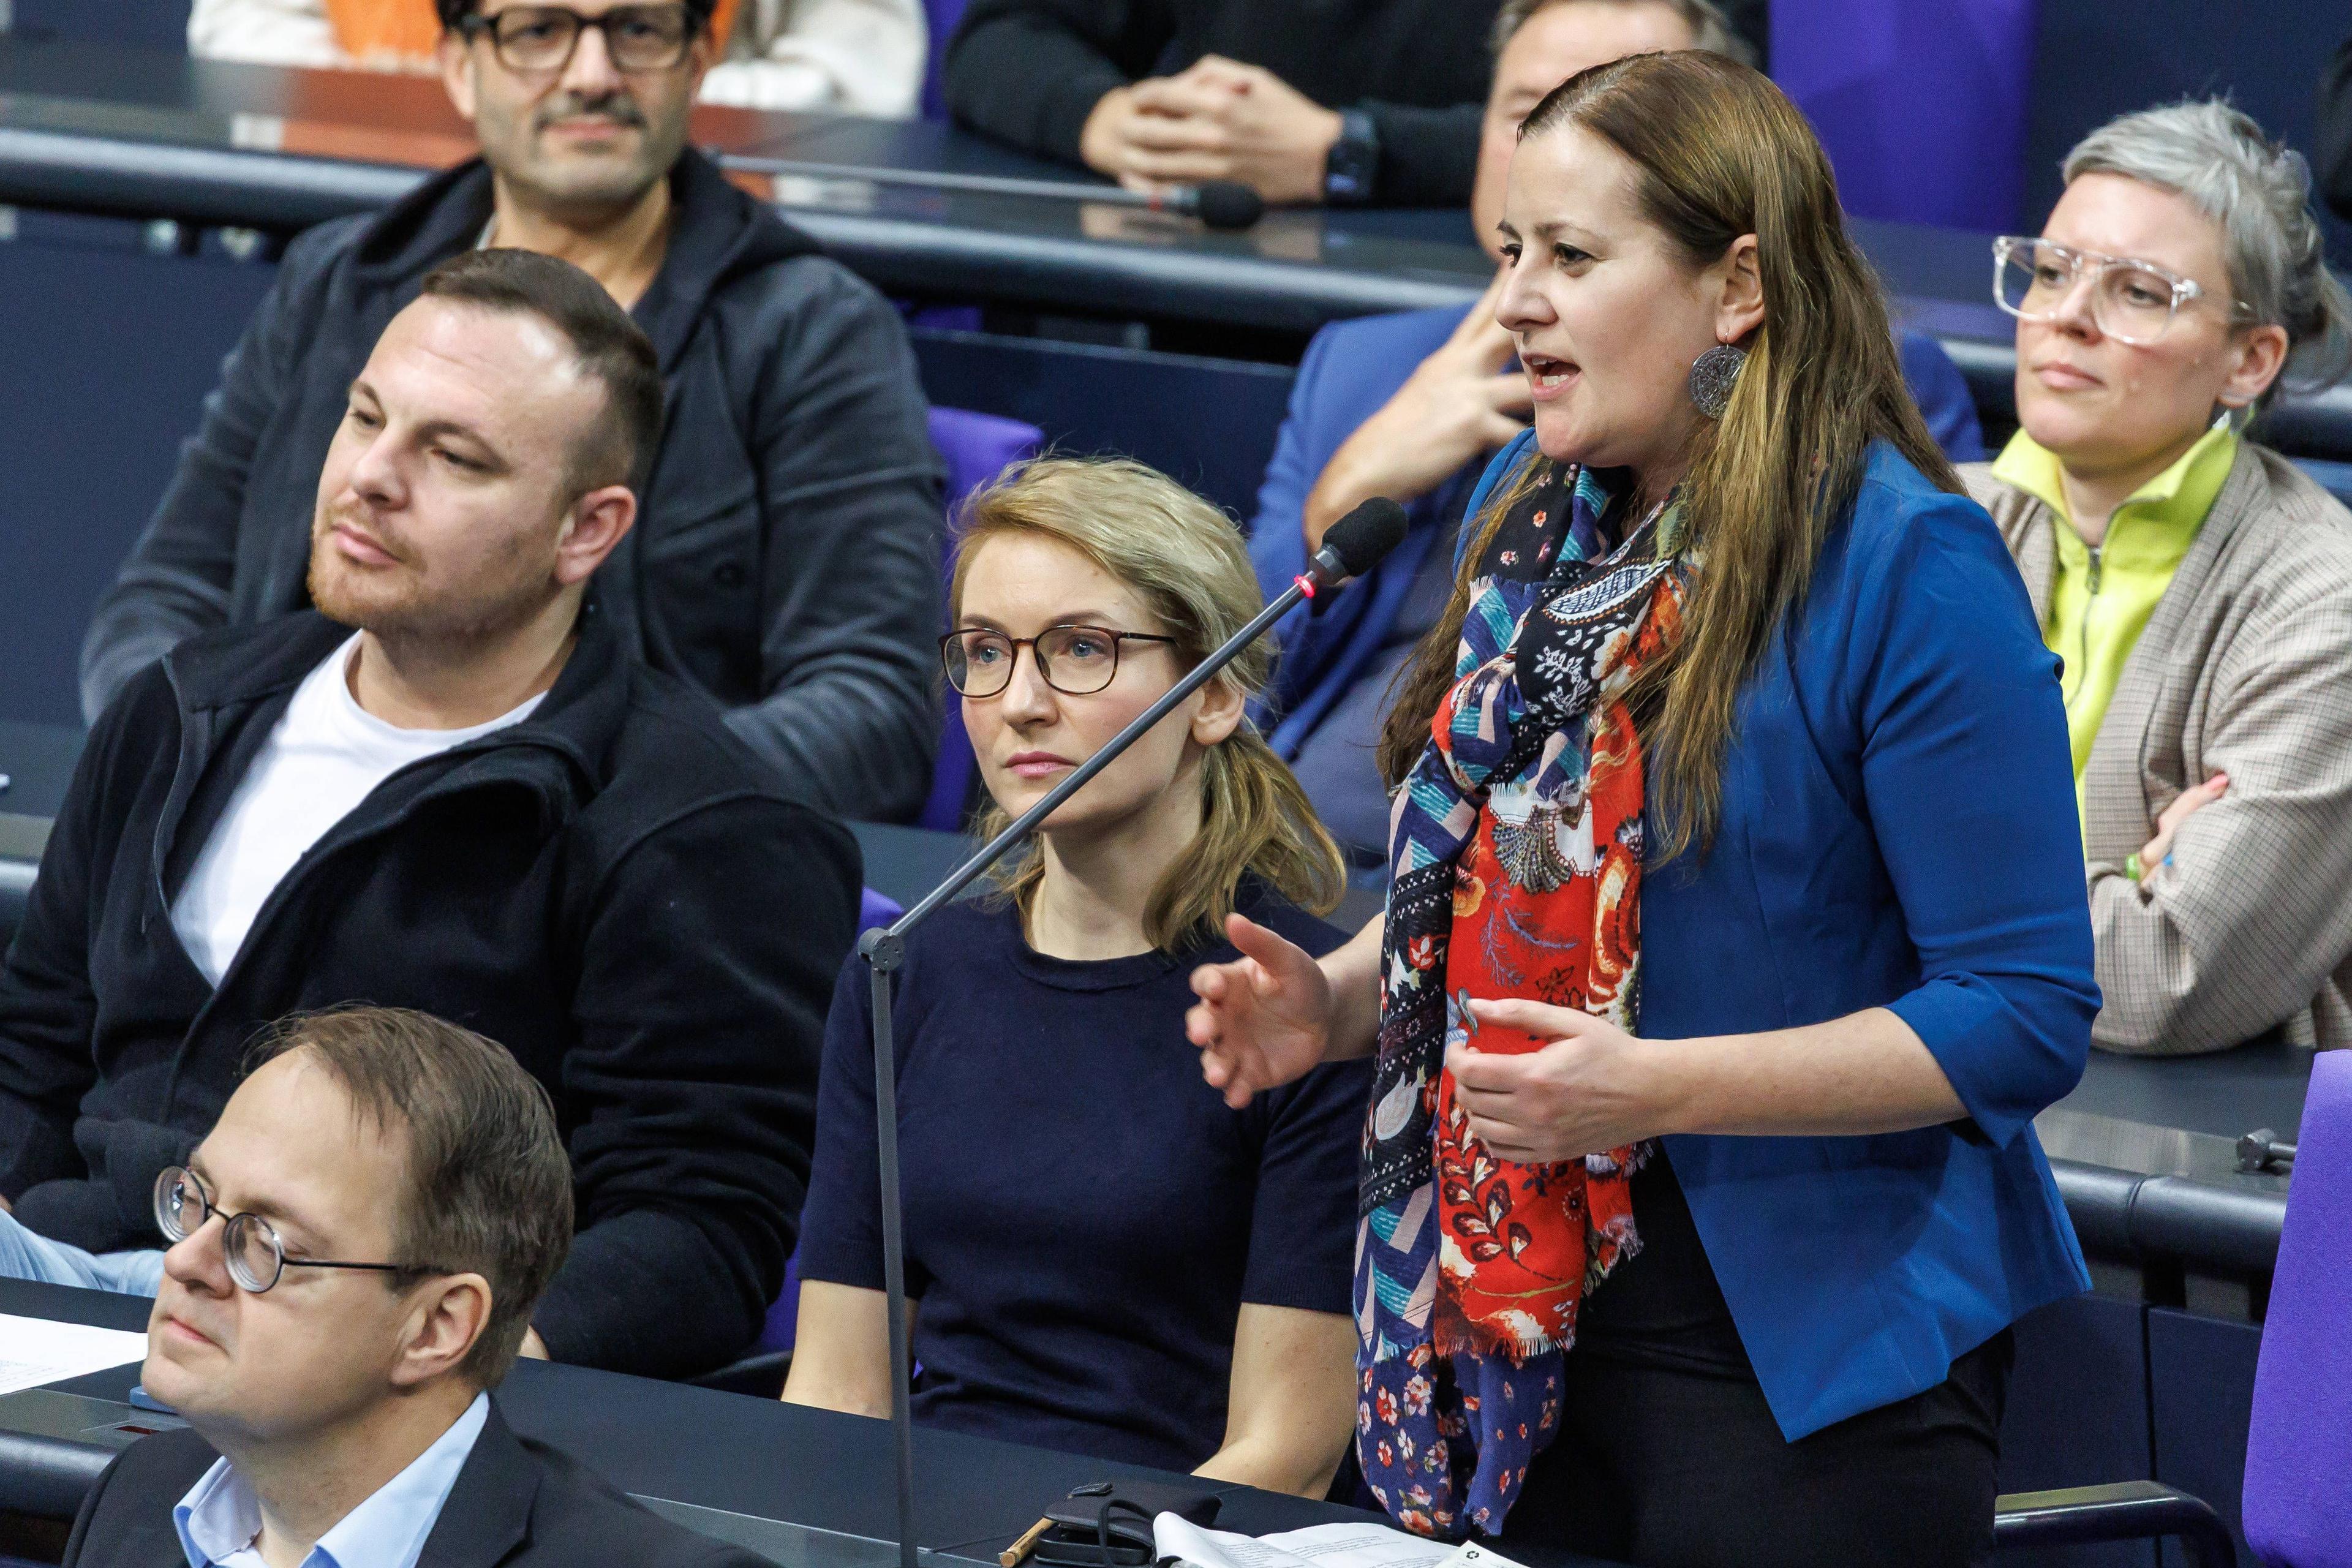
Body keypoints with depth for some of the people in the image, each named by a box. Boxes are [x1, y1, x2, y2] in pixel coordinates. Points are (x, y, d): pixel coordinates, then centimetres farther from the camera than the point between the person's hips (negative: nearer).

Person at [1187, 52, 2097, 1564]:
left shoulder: (1909, 570, -16)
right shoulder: (1537, 506, 9)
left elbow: (2025, 1015, -19)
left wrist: (1661, 1088, -25)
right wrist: (1336, 998, 1)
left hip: (1808, 1354, -7)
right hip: (1516, 1318, 7)